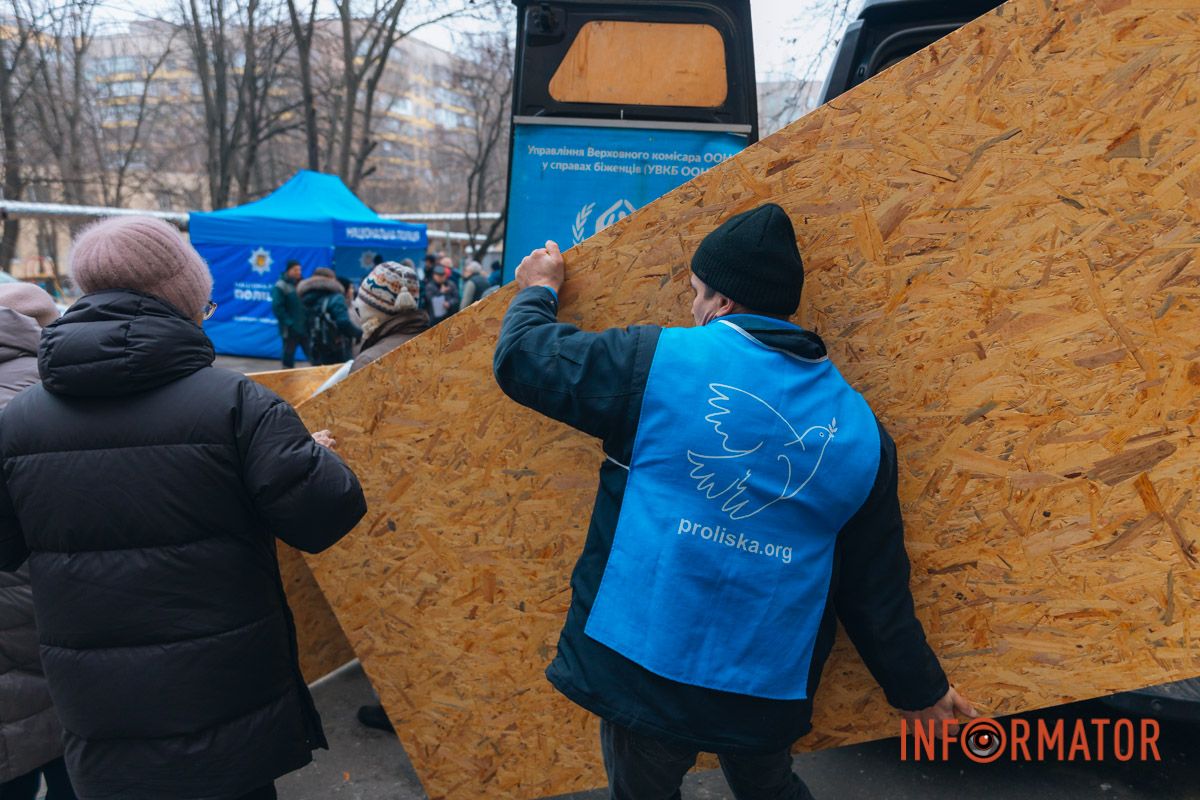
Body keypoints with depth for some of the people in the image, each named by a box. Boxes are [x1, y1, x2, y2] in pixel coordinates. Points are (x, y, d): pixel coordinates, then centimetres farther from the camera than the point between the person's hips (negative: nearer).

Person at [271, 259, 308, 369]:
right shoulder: (281, 286, -6)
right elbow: (277, 307, -13)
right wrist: (289, 323, -18)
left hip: (306, 328, 5)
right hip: (290, 329, -5)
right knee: (288, 356, 5)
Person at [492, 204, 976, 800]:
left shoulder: (658, 361, -14)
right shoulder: (859, 428, -1)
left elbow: (522, 358, -3)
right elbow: (876, 587, 5)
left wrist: (538, 291, 19)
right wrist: (919, 687, 20)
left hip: (643, 668, -3)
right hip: (770, 691, 4)